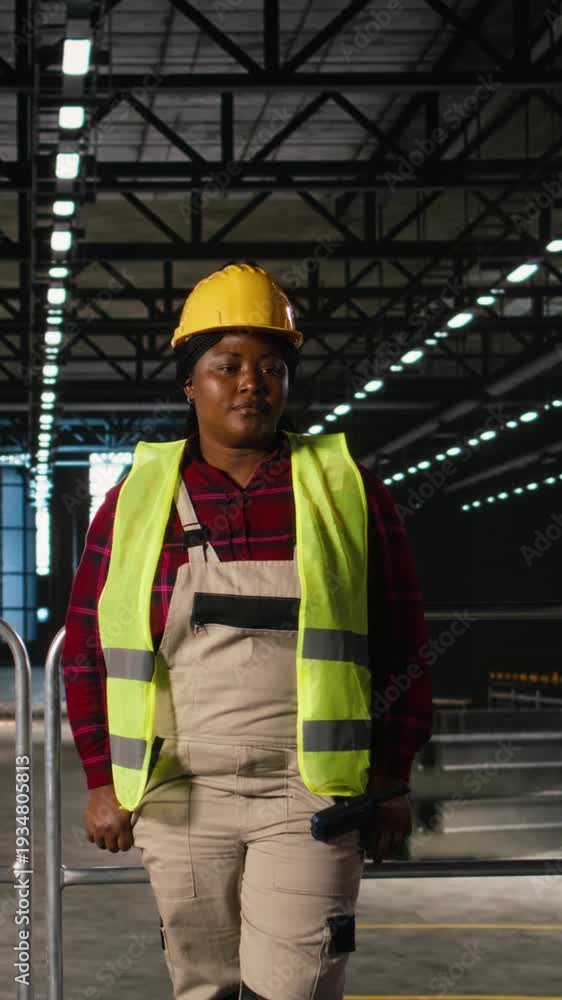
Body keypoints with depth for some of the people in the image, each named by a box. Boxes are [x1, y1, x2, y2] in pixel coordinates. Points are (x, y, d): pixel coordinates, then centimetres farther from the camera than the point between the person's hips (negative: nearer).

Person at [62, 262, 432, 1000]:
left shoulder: (348, 491, 3)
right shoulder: (137, 499, 6)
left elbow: (402, 648, 6)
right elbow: (87, 647, 10)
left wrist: (392, 781, 3)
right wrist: (103, 781, 6)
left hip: (309, 796, -2)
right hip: (178, 801, 2)